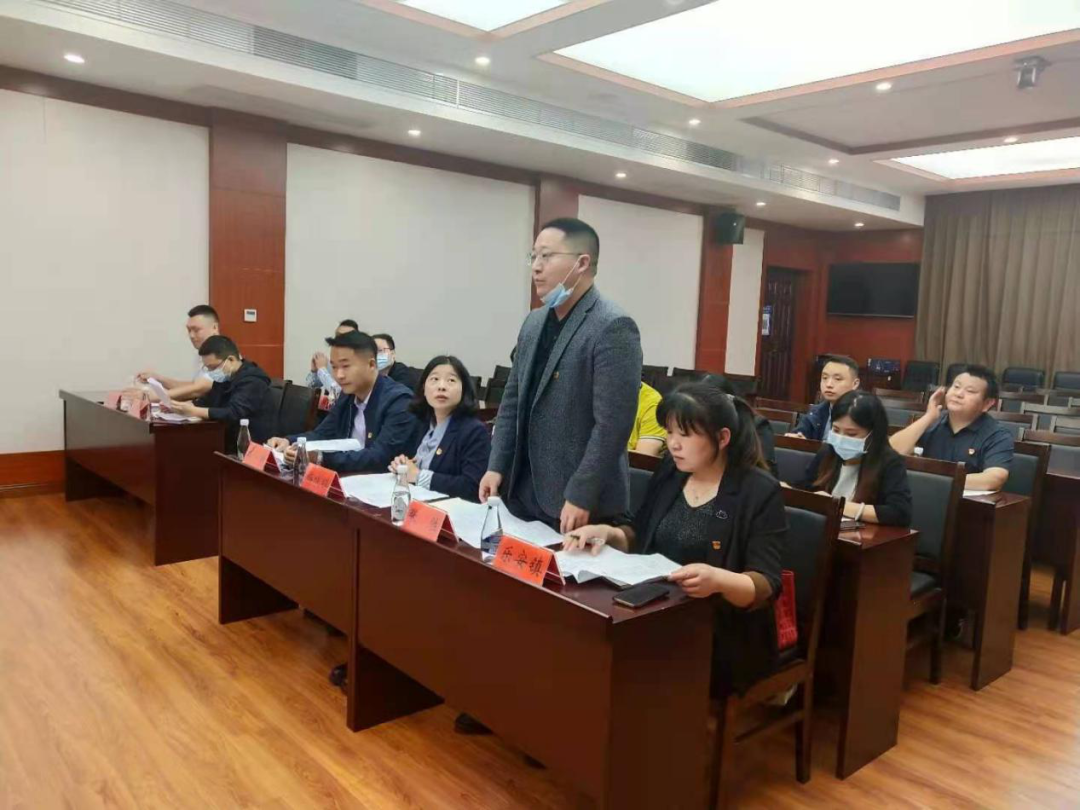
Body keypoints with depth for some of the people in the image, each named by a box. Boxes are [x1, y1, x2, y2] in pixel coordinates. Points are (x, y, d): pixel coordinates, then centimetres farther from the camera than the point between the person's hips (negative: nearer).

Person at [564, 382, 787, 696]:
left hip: (724, 636, -6)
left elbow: (766, 587, -15)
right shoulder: (670, 472, 8)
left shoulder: (760, 492, -10)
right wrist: (609, 533, -4)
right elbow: (639, 536, 18)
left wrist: (718, 580, -35)